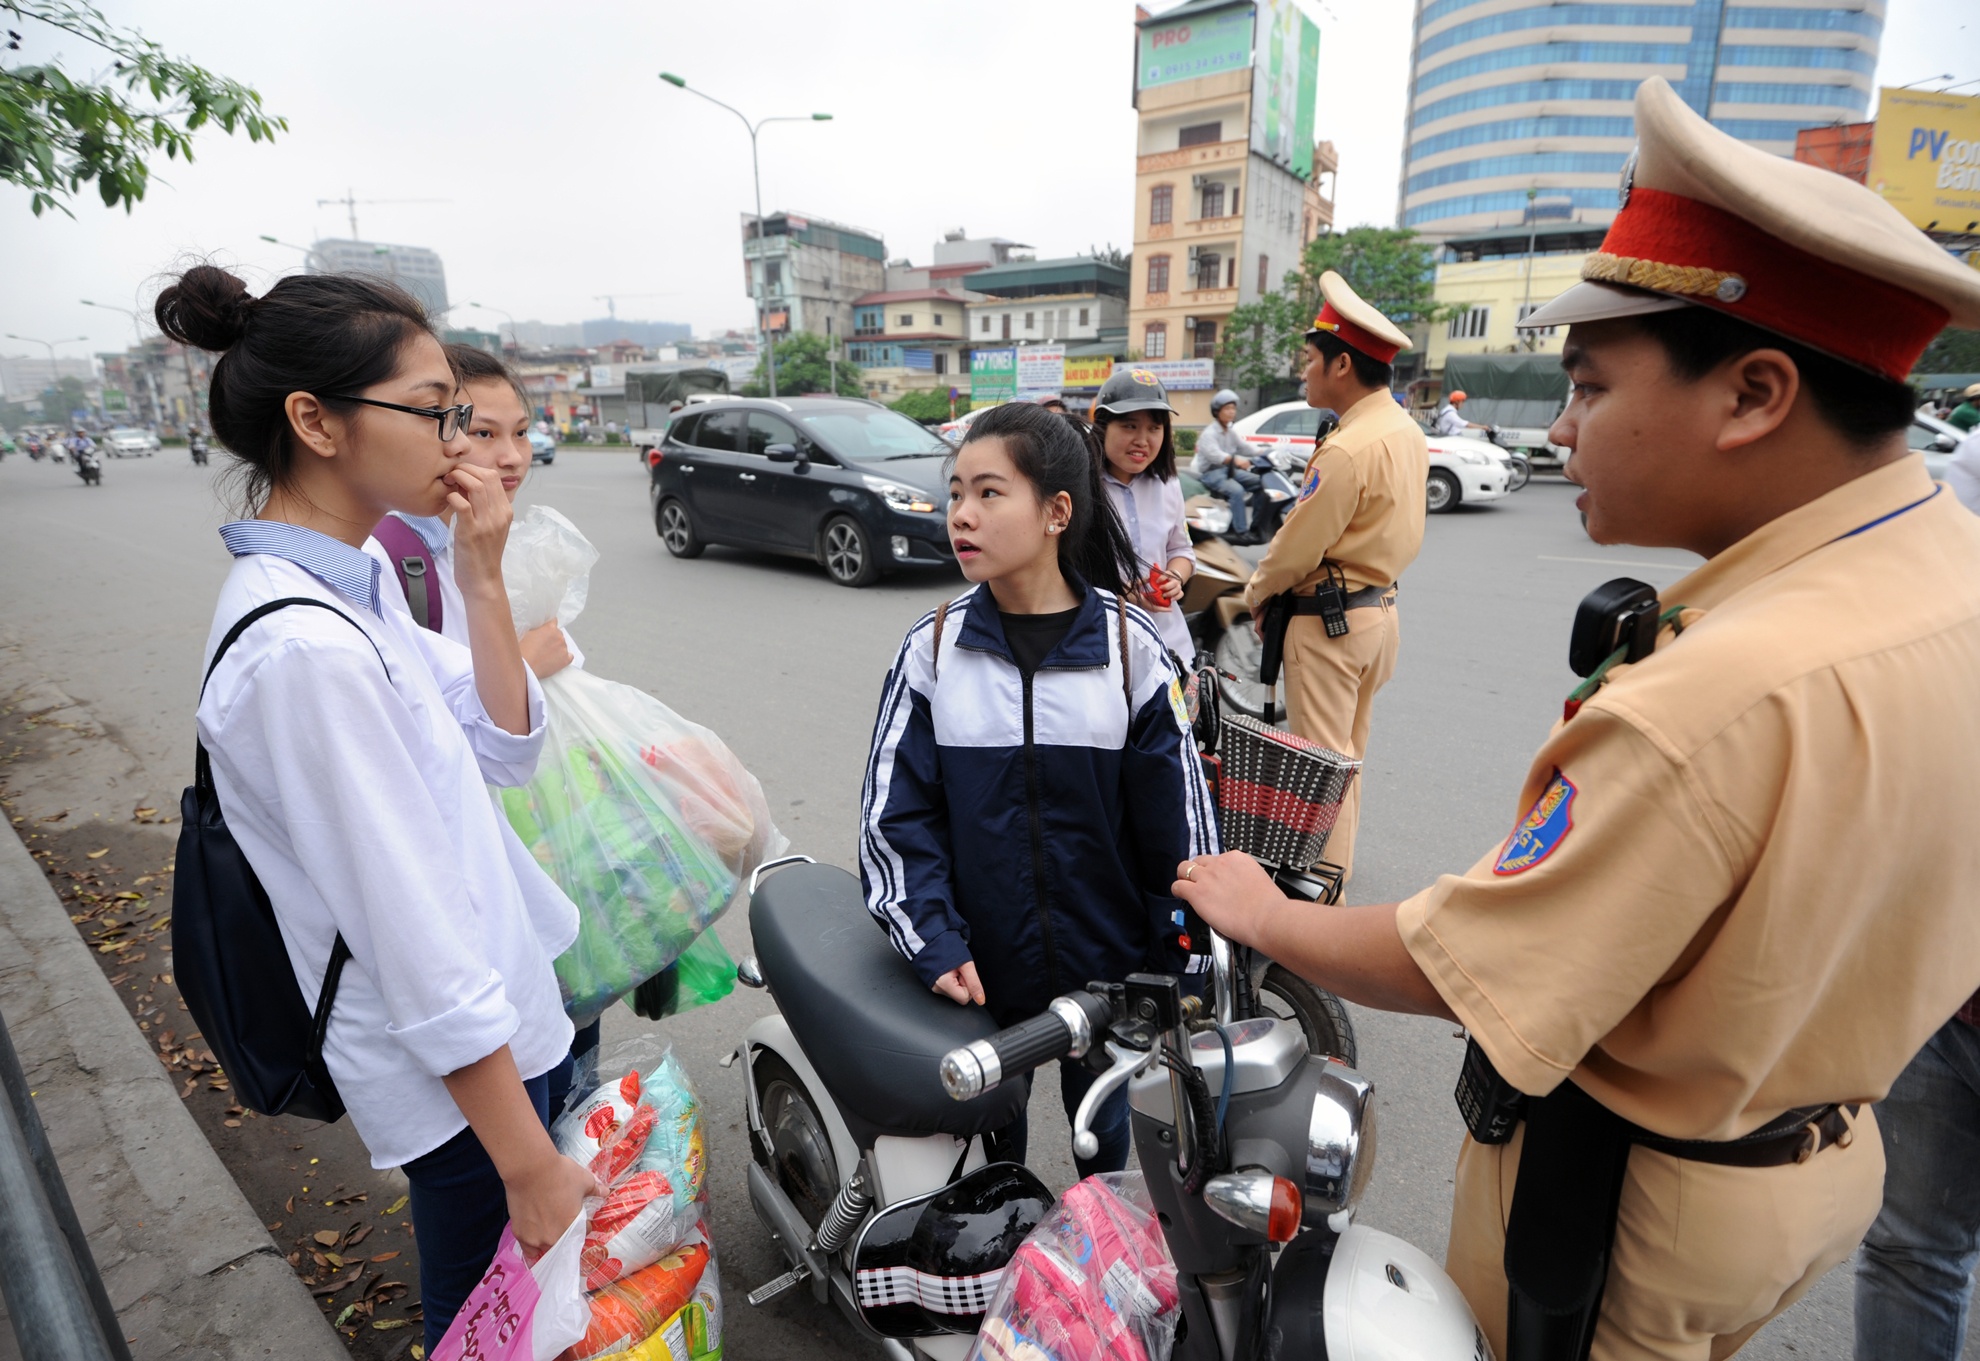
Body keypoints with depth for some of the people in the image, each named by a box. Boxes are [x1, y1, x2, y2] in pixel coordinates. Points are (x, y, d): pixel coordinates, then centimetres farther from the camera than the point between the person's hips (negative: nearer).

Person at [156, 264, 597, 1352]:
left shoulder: (350, 584, 1)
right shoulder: (304, 649, -28)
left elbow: (507, 750, 4)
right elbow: (420, 954, -27)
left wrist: (481, 579, -8)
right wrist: (529, 1166, -19)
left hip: (501, 1003, 8)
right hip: (456, 1064, -8)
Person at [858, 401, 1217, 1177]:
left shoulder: (1129, 644, -11)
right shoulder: (933, 648, -8)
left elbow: (1179, 812, -6)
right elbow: (894, 812, -5)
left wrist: (1184, 962, -3)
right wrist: (933, 945, -13)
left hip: (1107, 966, 0)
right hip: (980, 973, 1)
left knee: (1106, 1129, 22)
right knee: (988, 1143, 20)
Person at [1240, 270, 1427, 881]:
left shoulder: (1346, 450, -24)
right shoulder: (1408, 431, 7)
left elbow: (1296, 546, -19)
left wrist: (1253, 595, -1)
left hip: (1328, 619, -10)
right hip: (1380, 606, 10)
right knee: (1349, 750, 22)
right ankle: (1337, 859, 38)